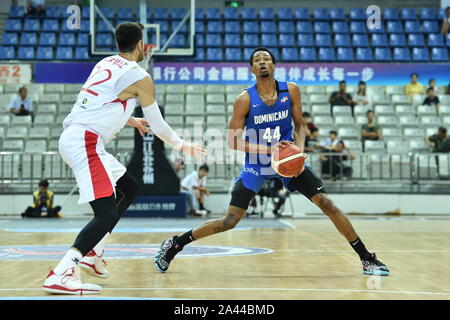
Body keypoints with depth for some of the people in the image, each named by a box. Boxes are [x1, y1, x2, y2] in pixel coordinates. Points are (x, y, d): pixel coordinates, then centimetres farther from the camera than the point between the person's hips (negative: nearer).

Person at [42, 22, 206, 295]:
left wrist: (131, 121, 44)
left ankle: (93, 253, 22)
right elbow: (158, 126, 2)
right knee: (107, 214, -16)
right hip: (85, 142, -9)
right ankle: (60, 274, -26)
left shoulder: (105, 63, 19)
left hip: (73, 137, 9)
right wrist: (183, 146, 19)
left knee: (129, 189, 23)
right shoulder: (140, 77, -5)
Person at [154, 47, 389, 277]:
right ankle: (174, 244, 10)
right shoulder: (245, 100, -13)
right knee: (230, 221, -8)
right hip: (256, 164, -2)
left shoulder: (291, 90, -6)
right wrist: (270, 149, -22)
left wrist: (299, 149, -15)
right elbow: (233, 141, -12)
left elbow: (299, 125, 6)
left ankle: (367, 259, 3)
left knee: (326, 204, -8)